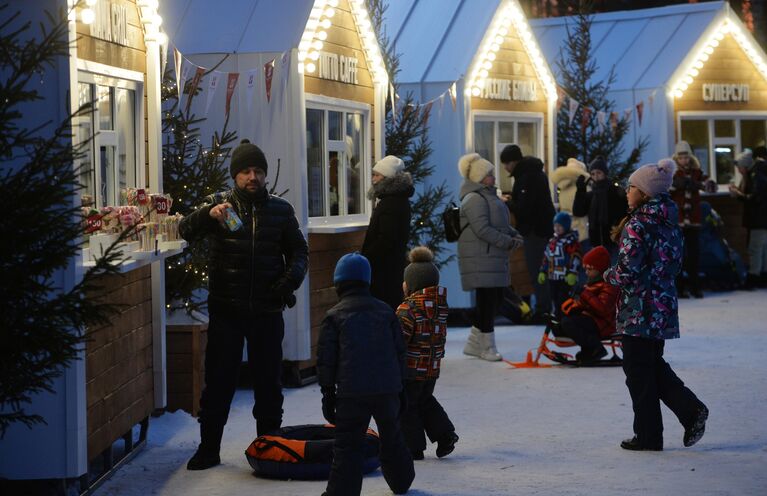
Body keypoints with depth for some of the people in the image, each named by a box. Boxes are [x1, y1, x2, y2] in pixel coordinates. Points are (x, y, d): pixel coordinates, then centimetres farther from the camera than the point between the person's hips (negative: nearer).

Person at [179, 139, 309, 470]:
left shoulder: (280, 210, 7)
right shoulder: (219, 204, 1)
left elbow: (299, 251, 12)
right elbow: (186, 231, -14)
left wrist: (292, 275, -10)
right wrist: (208, 214, -35)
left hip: (267, 310, 2)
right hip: (226, 310, -2)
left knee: (268, 380, 10)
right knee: (218, 380, 2)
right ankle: (209, 448, 10)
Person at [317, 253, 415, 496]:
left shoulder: (334, 316, -1)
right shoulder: (386, 311, 10)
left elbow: (326, 360, -2)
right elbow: (399, 352, 12)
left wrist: (328, 393, 5)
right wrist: (399, 387, 20)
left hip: (352, 393, -4)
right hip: (388, 389, 4)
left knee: (348, 444, -1)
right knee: (392, 437, 22)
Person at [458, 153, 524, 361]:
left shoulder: (489, 196, 19)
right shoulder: (475, 199, -14)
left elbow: (501, 223, 27)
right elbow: (482, 229, -22)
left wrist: (513, 234, 8)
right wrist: (508, 242, -18)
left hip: (494, 258, 11)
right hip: (481, 259, -11)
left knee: (495, 298, 12)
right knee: (486, 300, -6)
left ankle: (474, 344, 21)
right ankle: (487, 347, 2)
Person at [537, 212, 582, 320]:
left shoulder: (571, 241, -9)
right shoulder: (552, 241, 16)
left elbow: (575, 258, -15)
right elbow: (546, 257, 22)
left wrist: (572, 273, -21)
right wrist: (542, 271, 20)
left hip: (566, 278, -8)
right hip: (552, 277, 8)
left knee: (564, 300, -10)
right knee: (555, 300, 14)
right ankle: (557, 318, 23)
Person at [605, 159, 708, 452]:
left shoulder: (637, 225, -16)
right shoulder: (669, 222, 9)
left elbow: (628, 271, -21)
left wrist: (609, 276, 0)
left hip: (639, 308, -8)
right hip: (665, 304, 8)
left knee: (638, 370, 2)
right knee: (654, 365, 20)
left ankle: (648, 436, 8)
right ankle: (691, 409, 5)